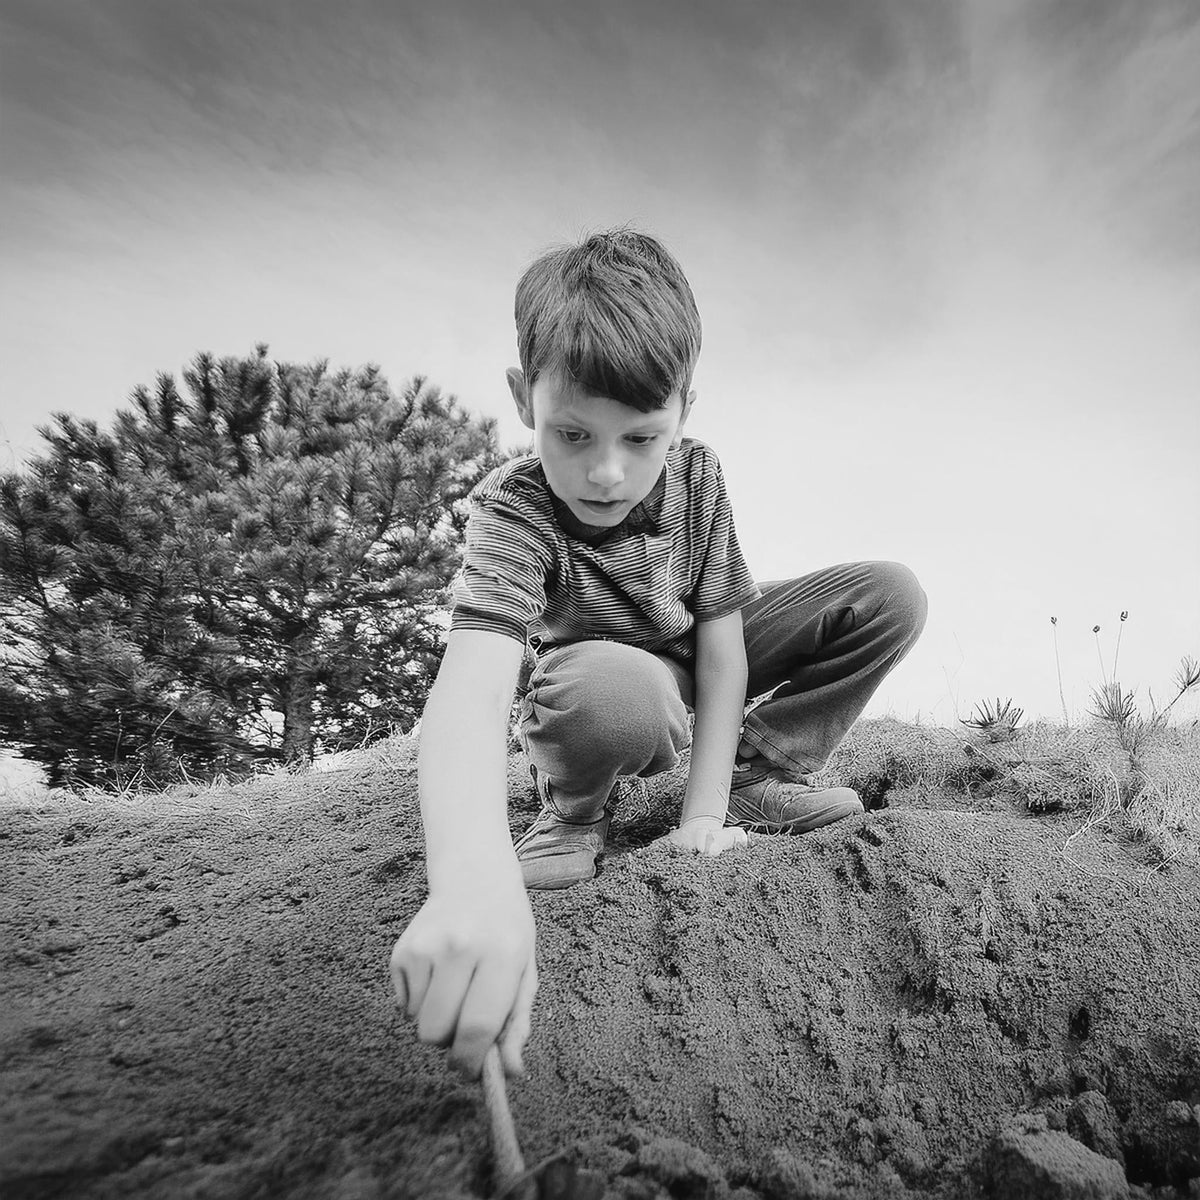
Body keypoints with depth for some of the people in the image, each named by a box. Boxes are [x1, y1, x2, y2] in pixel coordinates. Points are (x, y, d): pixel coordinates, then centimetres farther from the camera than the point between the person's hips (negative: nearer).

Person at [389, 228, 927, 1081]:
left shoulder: (698, 477, -18)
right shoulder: (513, 512, -33)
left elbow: (720, 641, -15)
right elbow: (470, 689, -51)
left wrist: (706, 810, -21)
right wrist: (475, 881, -69)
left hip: (701, 670, 5)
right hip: (614, 699, -4)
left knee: (893, 595, -9)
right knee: (618, 690, -44)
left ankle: (760, 771, 1)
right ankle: (575, 811, -9)